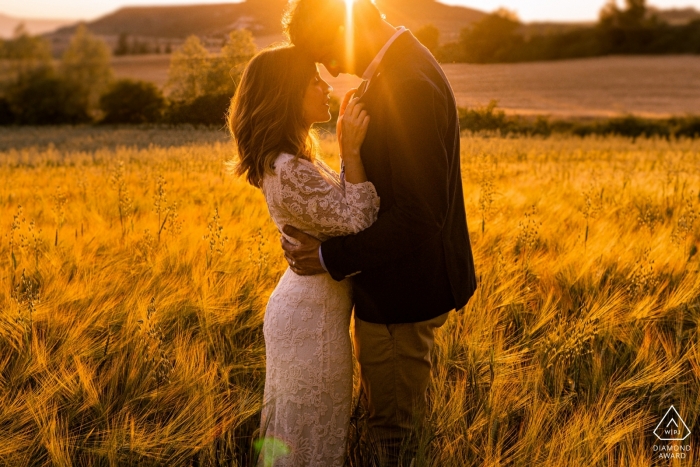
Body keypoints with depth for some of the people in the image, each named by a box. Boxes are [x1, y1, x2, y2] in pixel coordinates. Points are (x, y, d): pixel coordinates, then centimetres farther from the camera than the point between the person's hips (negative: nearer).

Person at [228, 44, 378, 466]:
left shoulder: (290, 159, 6)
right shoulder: (289, 170, -26)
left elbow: (336, 208, 9)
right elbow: (357, 222, -23)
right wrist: (351, 151, -25)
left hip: (299, 301, 10)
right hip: (313, 316, -10)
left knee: (294, 425, 24)